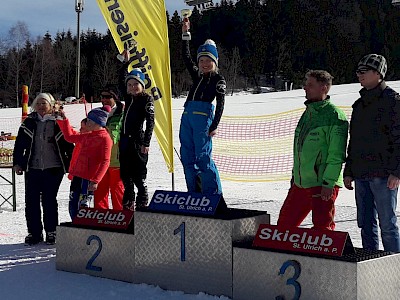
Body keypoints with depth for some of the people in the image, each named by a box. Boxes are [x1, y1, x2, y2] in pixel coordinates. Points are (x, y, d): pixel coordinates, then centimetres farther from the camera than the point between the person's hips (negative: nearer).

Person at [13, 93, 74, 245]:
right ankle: (34, 232, 12)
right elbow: (19, 143, 10)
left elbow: (68, 145, 3)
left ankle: (51, 232, 12)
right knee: (31, 201, 2)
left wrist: (71, 164, -1)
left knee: (49, 200, 1)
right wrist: (17, 163, 4)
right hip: (32, 168, 3)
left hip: (53, 169, -2)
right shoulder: (29, 122, 8)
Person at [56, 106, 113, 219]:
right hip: (77, 176, 8)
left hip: (88, 179, -8)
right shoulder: (87, 136, 17)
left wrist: (95, 181, -21)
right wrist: (63, 120, 24)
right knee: (72, 207, 11)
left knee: (83, 206, -8)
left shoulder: (105, 138, -8)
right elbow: (70, 136, 31)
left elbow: (105, 162, -15)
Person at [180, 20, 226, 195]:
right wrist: (185, 34, 16)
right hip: (187, 116, 7)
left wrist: (214, 125, -12)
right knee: (187, 157, 5)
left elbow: (220, 104, -3)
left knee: (202, 157, -12)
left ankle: (214, 194, -6)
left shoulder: (218, 80, 3)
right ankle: (193, 194, 11)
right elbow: (186, 57, 22)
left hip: (203, 116, -7)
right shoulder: (197, 76, 20)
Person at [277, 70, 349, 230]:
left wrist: (328, 183, -20)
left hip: (323, 185, -8)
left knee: (322, 226, -2)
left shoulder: (334, 115, -12)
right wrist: (295, 175, 22)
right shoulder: (308, 113, 15)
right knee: (285, 222, 13)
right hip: (300, 183, 8)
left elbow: (337, 155, -17)